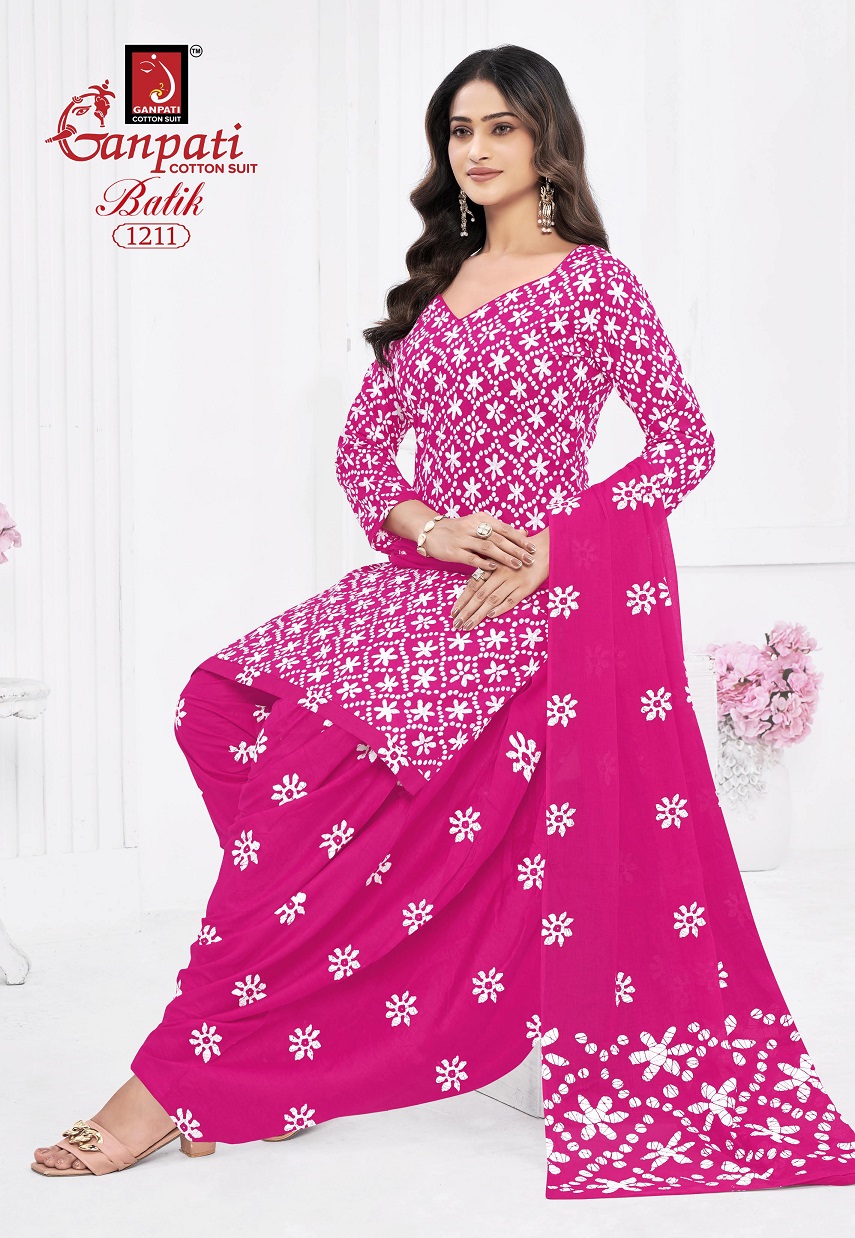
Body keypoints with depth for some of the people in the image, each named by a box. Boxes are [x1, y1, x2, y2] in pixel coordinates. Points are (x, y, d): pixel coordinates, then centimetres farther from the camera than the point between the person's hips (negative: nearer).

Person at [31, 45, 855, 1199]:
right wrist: (429, 524, -8)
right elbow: (362, 445, 14)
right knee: (230, 700, -10)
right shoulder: (439, 285, 17)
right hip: (433, 588, 7)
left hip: (546, 599, -6)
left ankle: (179, 1082, -10)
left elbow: (686, 441, -2)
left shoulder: (595, 280, 1)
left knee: (309, 766, -19)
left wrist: (553, 546, -13)